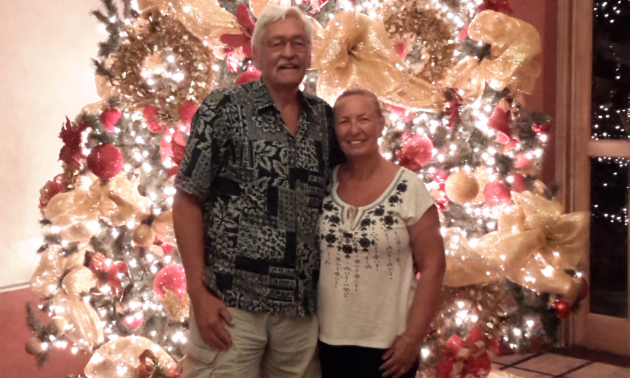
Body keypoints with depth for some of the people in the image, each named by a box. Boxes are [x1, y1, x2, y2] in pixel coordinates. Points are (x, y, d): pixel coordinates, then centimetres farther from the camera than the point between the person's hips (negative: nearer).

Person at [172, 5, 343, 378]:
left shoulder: (324, 117, 7)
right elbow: (187, 201, -7)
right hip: (230, 302, -4)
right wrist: (199, 292, -12)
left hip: (301, 306, 4)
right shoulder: (224, 109, -6)